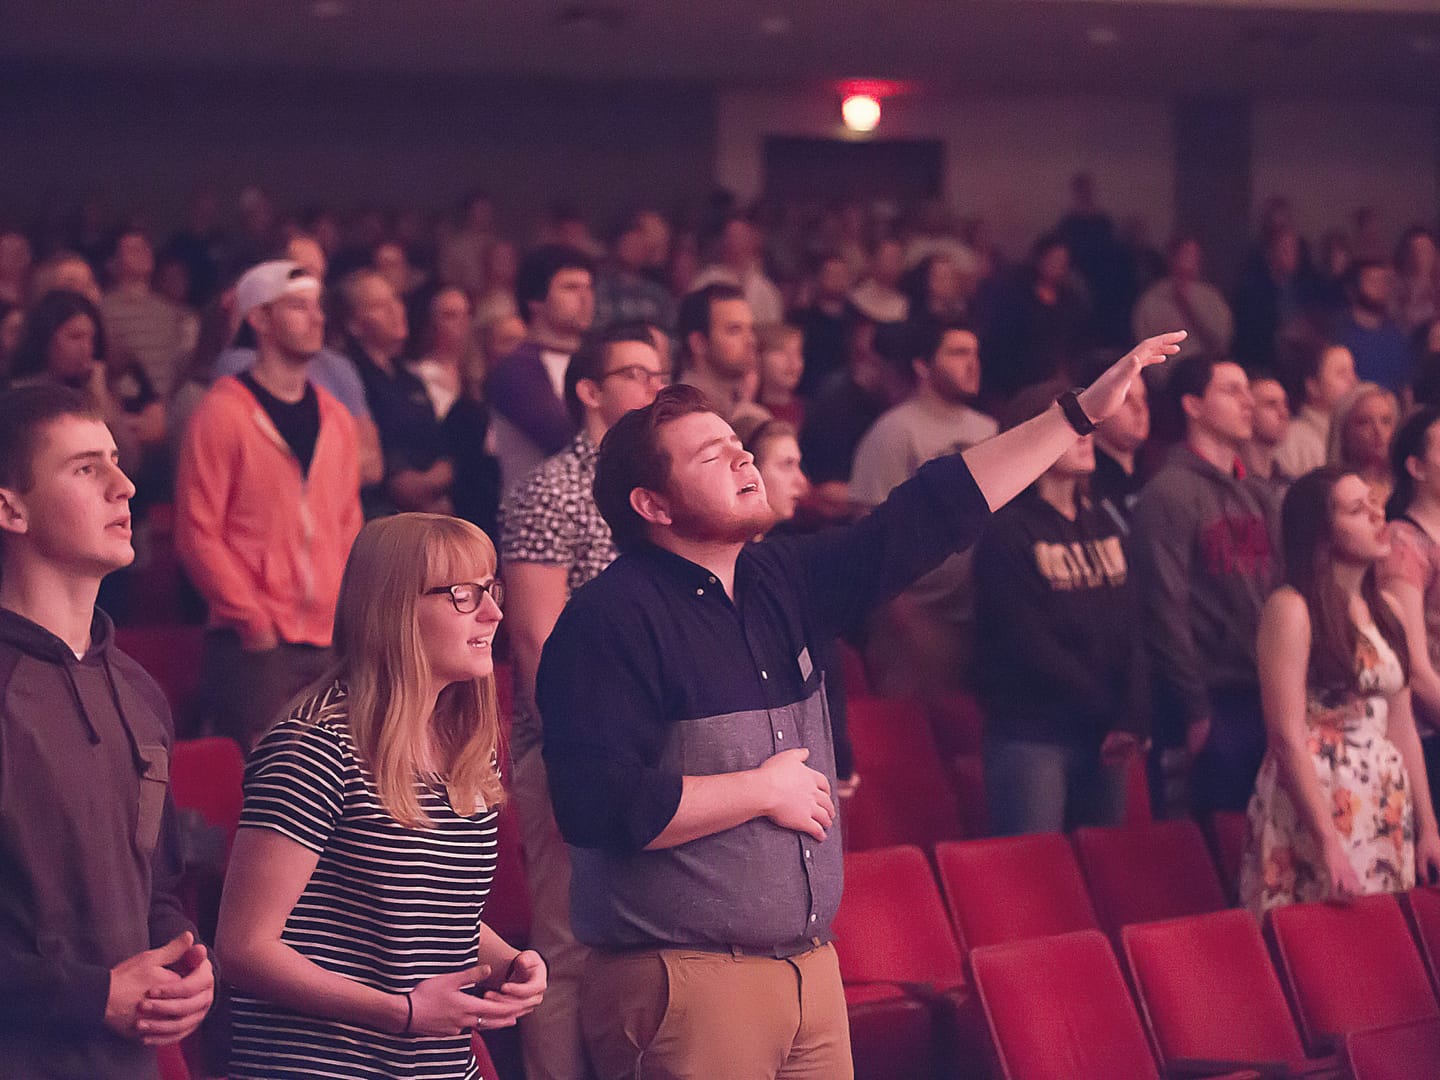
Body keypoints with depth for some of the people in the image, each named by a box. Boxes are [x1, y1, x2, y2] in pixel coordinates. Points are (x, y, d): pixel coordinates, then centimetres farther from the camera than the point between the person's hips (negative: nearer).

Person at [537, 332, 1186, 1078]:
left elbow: (926, 519, 13)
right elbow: (601, 805, -22)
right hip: (686, 982, -7)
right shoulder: (610, 619, -12)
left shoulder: (780, 581, 11)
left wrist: (1080, 413, 11)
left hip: (811, 963, 8)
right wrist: (762, 791, -12)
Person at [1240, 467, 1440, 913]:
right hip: (1313, 800, -7)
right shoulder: (1292, 609, -10)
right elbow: (1287, 736, -15)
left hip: (1387, 807, 7)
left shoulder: (1383, 611, 13)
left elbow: (1401, 726, 15)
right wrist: (1329, 842, -19)